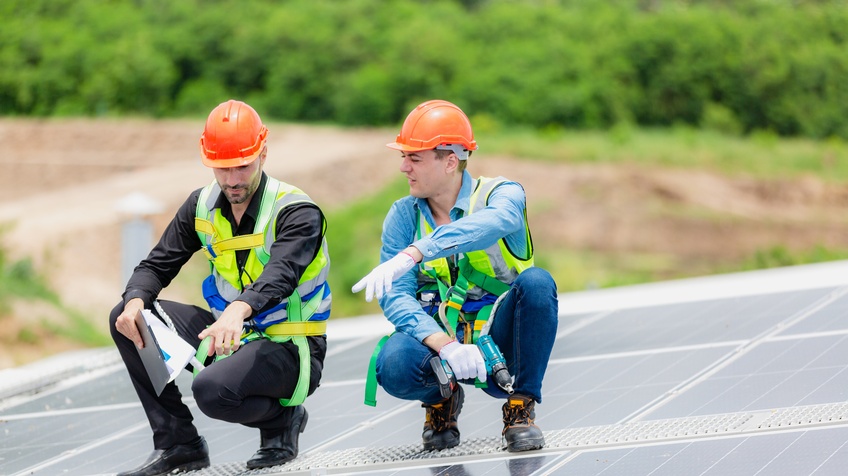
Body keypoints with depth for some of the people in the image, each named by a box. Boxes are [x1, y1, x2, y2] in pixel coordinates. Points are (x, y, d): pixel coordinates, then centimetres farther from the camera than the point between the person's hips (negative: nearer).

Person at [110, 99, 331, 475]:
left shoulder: (298, 213, -18)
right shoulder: (202, 206, 2)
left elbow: (280, 275, -36)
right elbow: (158, 264, 2)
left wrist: (238, 310, -57)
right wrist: (135, 302, -22)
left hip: (288, 348, -7)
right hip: (231, 335, 7)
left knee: (212, 390, -35)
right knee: (126, 320, -5)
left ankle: (282, 417, 0)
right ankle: (177, 443, -1)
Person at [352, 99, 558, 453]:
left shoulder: (501, 194, -7)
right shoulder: (403, 216, 1)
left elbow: (495, 222, -34)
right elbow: (396, 297, -11)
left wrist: (414, 253, -48)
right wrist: (446, 346, -31)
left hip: (497, 337, -1)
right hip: (437, 334, 1)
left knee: (536, 282, -30)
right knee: (393, 366, -33)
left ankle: (520, 408, -14)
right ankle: (440, 399, 5)